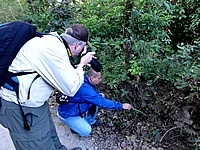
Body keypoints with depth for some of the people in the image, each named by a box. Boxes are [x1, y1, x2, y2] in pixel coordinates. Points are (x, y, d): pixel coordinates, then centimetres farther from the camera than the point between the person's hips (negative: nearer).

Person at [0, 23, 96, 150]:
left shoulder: (52, 40, 3)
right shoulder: (54, 49, -27)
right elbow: (71, 88, -22)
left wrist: (80, 65, 12)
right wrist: (82, 64, -9)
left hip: (32, 101, 9)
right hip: (19, 108, -9)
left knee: (51, 138, 24)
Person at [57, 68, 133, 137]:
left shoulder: (84, 80, -8)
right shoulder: (85, 88, -34)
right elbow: (102, 102, -29)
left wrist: (98, 94, -6)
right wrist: (121, 106, -22)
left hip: (74, 108, 9)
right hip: (67, 114, -9)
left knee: (95, 101, 2)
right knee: (86, 131, -19)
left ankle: (90, 121, 20)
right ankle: (76, 125, 10)